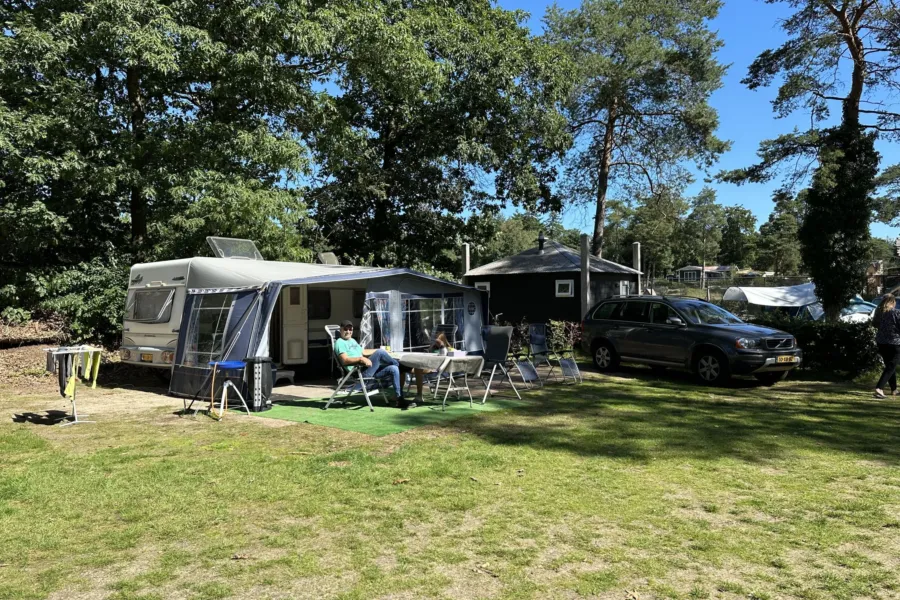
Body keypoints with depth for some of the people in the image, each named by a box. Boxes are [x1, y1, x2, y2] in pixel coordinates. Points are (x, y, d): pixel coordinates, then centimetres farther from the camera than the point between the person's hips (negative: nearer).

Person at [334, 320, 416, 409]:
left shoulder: (352, 340, 27)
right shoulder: (340, 342, -1)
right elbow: (345, 360, -15)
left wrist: (381, 350, 29)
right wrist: (361, 359, -28)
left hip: (367, 370, 9)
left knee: (393, 369, -7)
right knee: (380, 353, -26)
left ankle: (400, 400, -8)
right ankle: (399, 365, 0)